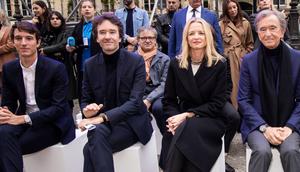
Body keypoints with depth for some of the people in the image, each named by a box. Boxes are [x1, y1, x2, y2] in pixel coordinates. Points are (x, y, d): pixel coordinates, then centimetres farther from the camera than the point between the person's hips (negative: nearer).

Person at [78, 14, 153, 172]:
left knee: (91, 148, -30)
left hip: (131, 123, -3)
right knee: (96, 132, -33)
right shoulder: (90, 65, 3)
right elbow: (85, 100, 9)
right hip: (102, 124, 3)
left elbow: (135, 101, -17)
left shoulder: (136, 61, -8)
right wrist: (87, 109, -18)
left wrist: (103, 117, -29)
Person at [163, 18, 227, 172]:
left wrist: (188, 115, -17)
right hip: (182, 119, 2)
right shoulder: (176, 64, 6)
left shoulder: (219, 64, -1)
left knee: (187, 128, -34)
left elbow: (217, 103, -7)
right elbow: (169, 100, 7)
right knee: (183, 130, -34)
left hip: (211, 120, -2)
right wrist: (175, 117, -15)